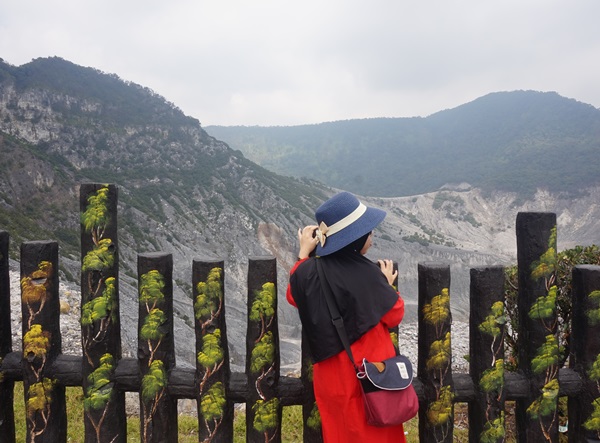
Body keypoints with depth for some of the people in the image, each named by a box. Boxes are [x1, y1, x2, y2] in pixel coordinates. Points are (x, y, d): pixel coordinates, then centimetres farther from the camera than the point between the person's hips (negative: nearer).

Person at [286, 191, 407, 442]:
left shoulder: (307, 272, -9)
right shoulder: (368, 274, -20)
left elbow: (293, 297, 13)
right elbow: (394, 316, -9)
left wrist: (303, 255, 13)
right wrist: (387, 285, 7)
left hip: (331, 372, 4)